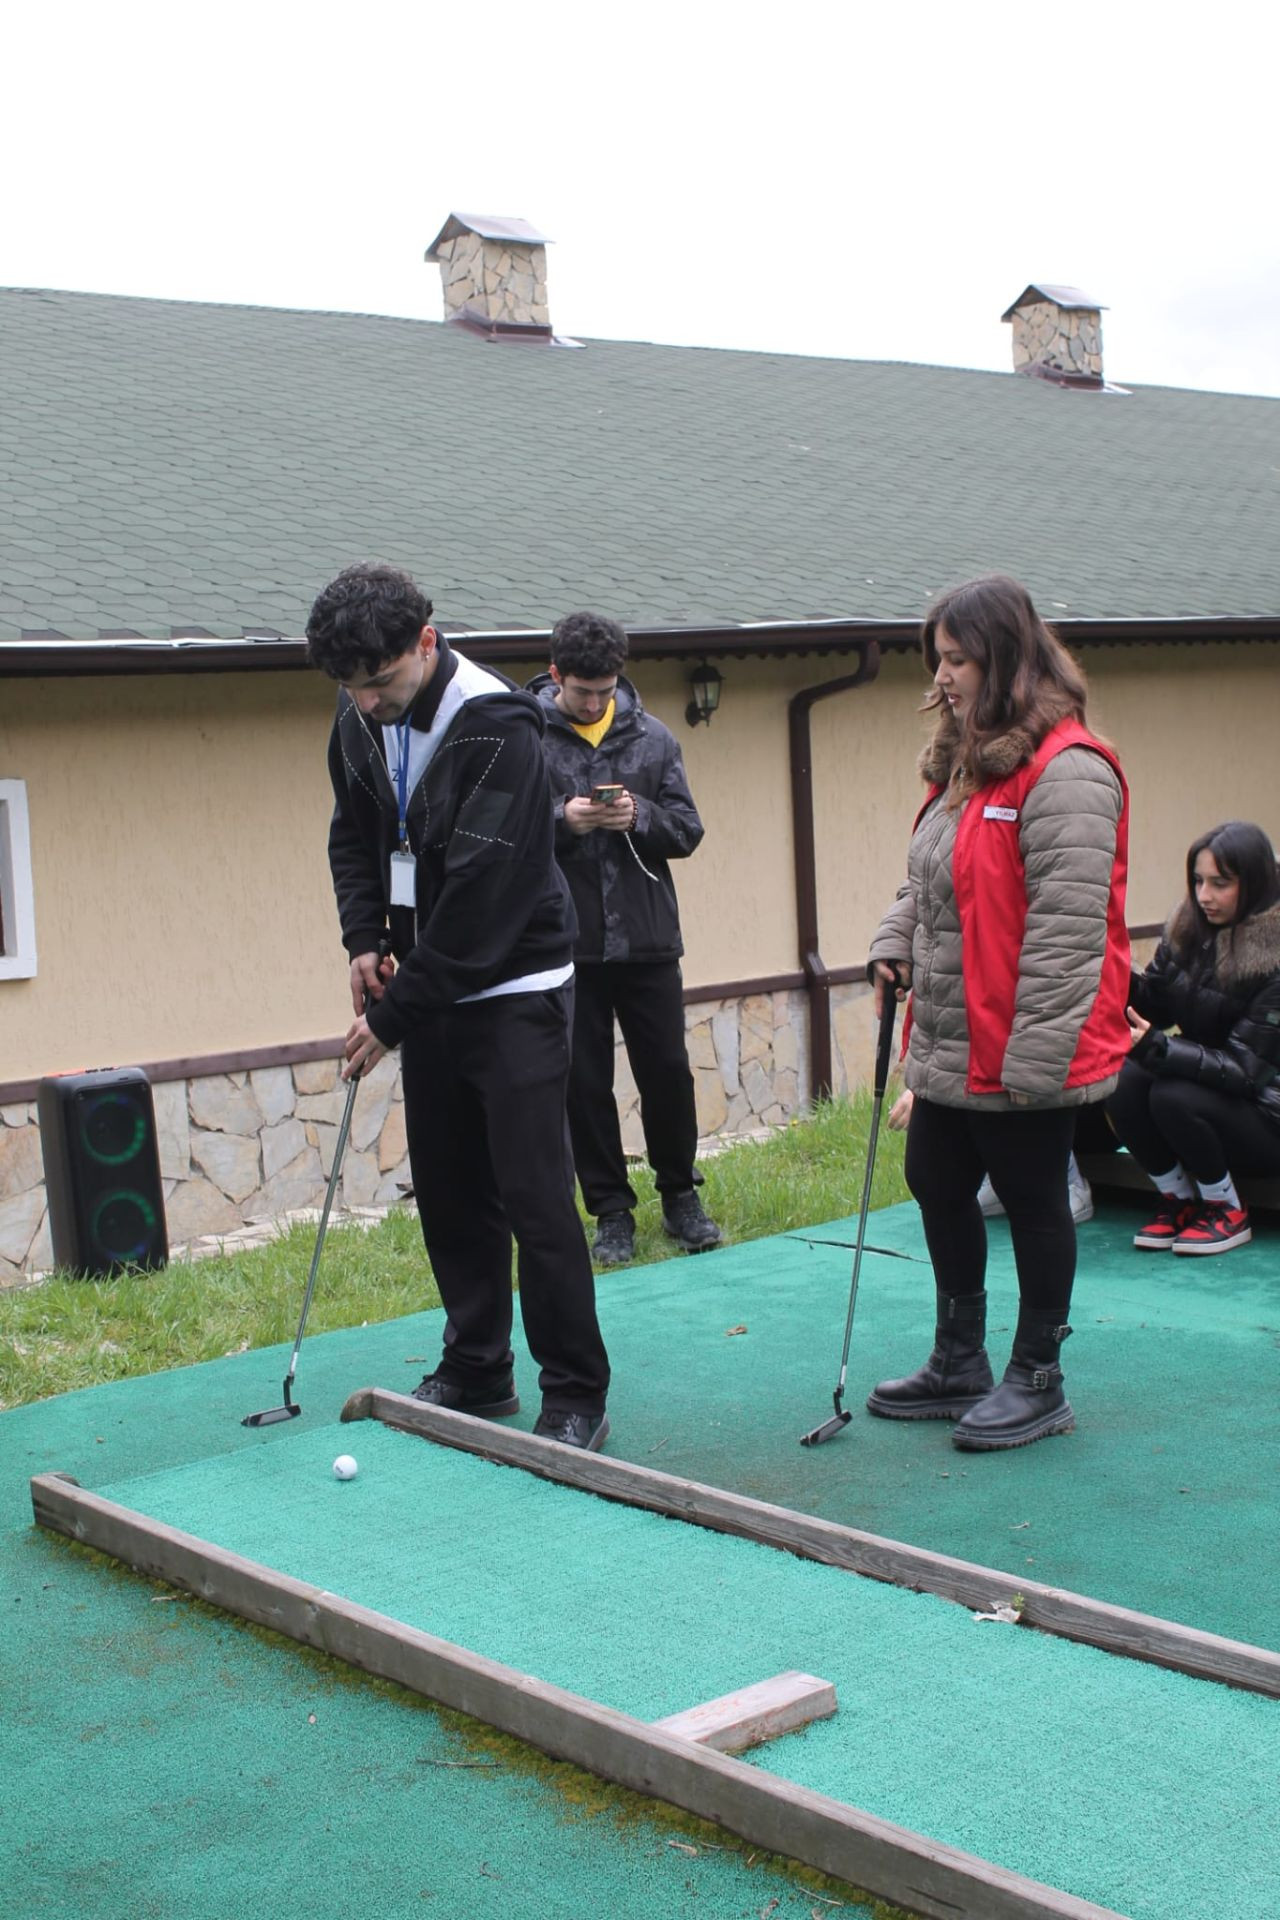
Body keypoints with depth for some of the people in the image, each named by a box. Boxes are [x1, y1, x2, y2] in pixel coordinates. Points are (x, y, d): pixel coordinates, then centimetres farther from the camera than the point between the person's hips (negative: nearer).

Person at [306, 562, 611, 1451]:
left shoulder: (498, 728, -23)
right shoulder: (361, 723, 1)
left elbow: (481, 893, -25)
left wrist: (394, 1016, -21)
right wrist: (365, 936, 0)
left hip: (515, 992, -7)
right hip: (429, 991, 7)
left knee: (535, 1196, -7)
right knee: (450, 1193, 12)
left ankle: (576, 1397, 3)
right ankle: (477, 1372, 25)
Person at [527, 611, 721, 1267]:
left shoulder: (652, 736, 5)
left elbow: (688, 830, 6)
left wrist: (641, 816, -14)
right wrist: (560, 819, -20)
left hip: (648, 940, 2)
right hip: (567, 945, -2)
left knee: (667, 1070, 7)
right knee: (585, 1083, 5)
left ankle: (680, 1194, 25)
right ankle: (612, 1210, 18)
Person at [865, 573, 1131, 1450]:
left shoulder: (1066, 770, -19)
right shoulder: (965, 762, 13)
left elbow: (1068, 924, -23)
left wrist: (1033, 1052, -24)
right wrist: (896, 942, 5)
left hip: (1023, 1051, -10)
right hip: (950, 1042, 10)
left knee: (1034, 1203, 5)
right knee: (938, 1187, 17)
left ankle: (1038, 1382, 21)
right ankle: (959, 1365, 33)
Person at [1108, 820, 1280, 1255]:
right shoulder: (1189, 932, -2)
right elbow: (1151, 1007, 0)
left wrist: (1155, 1046, -36)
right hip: (1208, 1085, 5)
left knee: (1173, 1097, -30)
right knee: (1124, 1081, -22)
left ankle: (1227, 1211, -5)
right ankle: (1178, 1200, -1)